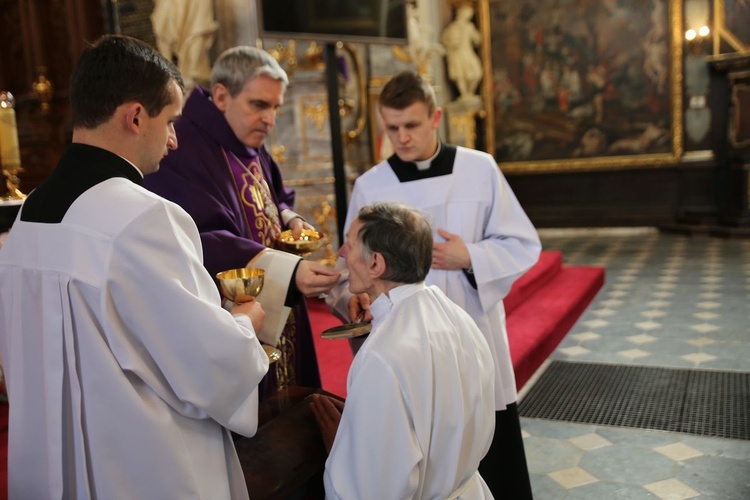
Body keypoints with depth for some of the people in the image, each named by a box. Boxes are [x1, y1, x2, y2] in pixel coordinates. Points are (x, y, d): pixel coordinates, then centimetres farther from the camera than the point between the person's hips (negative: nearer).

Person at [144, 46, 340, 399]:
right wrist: (291, 273, -37)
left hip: (279, 323, 9)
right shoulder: (183, 152, -19)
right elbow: (204, 247, -29)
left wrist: (290, 220, 3)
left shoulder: (252, 149, 11)